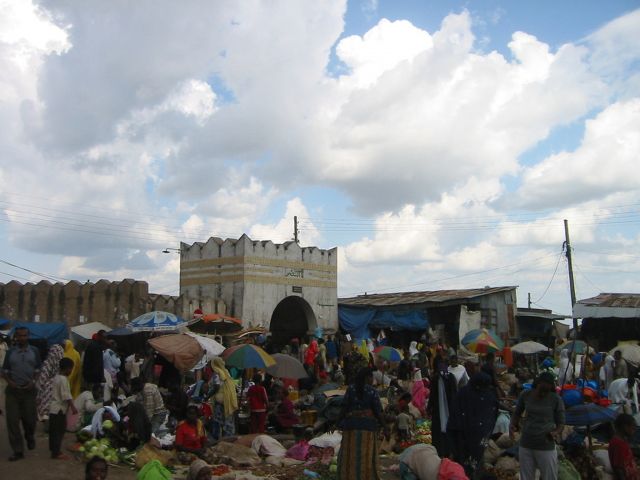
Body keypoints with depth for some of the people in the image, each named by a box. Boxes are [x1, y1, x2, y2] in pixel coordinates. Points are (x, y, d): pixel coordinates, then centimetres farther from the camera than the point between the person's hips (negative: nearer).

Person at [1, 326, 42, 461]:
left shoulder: (34, 351, 4)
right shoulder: (10, 352, 5)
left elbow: (38, 369, 5)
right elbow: (4, 370, 6)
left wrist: (33, 381, -10)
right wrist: (9, 381, -11)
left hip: (29, 390, 0)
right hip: (13, 390, 1)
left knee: (29, 418, 6)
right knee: (12, 420, -2)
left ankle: (29, 437, 39)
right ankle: (18, 450, 6)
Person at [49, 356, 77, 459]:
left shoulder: (56, 378, 12)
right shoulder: (63, 379, -18)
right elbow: (66, 396, -22)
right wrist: (73, 407, -22)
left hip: (54, 407, 10)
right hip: (59, 409, -10)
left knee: (53, 430, 16)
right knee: (59, 430, -5)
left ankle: (54, 449, 26)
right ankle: (56, 452, -3)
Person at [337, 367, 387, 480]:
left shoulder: (351, 389, -1)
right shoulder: (372, 391, -6)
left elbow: (344, 408, -4)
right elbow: (378, 412, -7)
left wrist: (339, 423, 3)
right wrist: (385, 428, 0)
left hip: (352, 424, 1)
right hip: (368, 425, -1)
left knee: (350, 455, 9)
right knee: (366, 455, 7)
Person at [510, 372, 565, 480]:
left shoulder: (556, 399, -10)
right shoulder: (525, 395, -3)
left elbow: (561, 423, -2)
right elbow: (517, 413, 11)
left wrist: (556, 433, -23)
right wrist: (512, 425, -9)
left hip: (546, 447, -2)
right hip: (526, 445, 3)